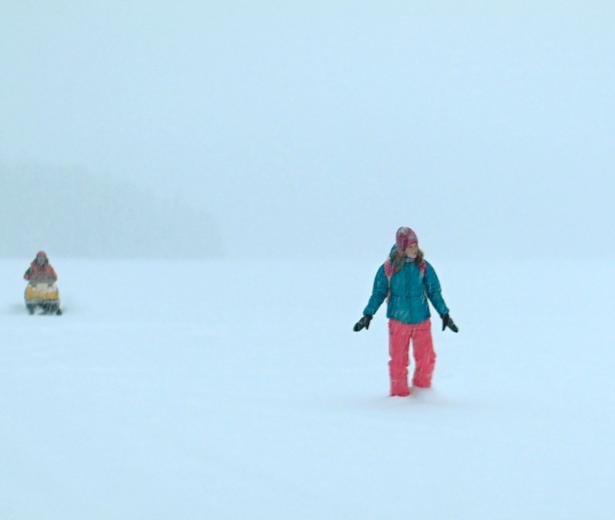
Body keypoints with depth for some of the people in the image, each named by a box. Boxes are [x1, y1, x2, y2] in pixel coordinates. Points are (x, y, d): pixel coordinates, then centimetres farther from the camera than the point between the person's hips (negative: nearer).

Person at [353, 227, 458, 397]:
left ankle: (422, 391, 21)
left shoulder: (424, 267, -4)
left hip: (422, 321, 1)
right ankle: (399, 394, 19)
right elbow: (378, 293, 2)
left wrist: (444, 314, 0)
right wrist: (368, 315, -2)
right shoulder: (387, 268, -7)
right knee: (398, 360, 5)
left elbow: (434, 292, 3)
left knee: (426, 358, 2)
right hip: (398, 321, -1)